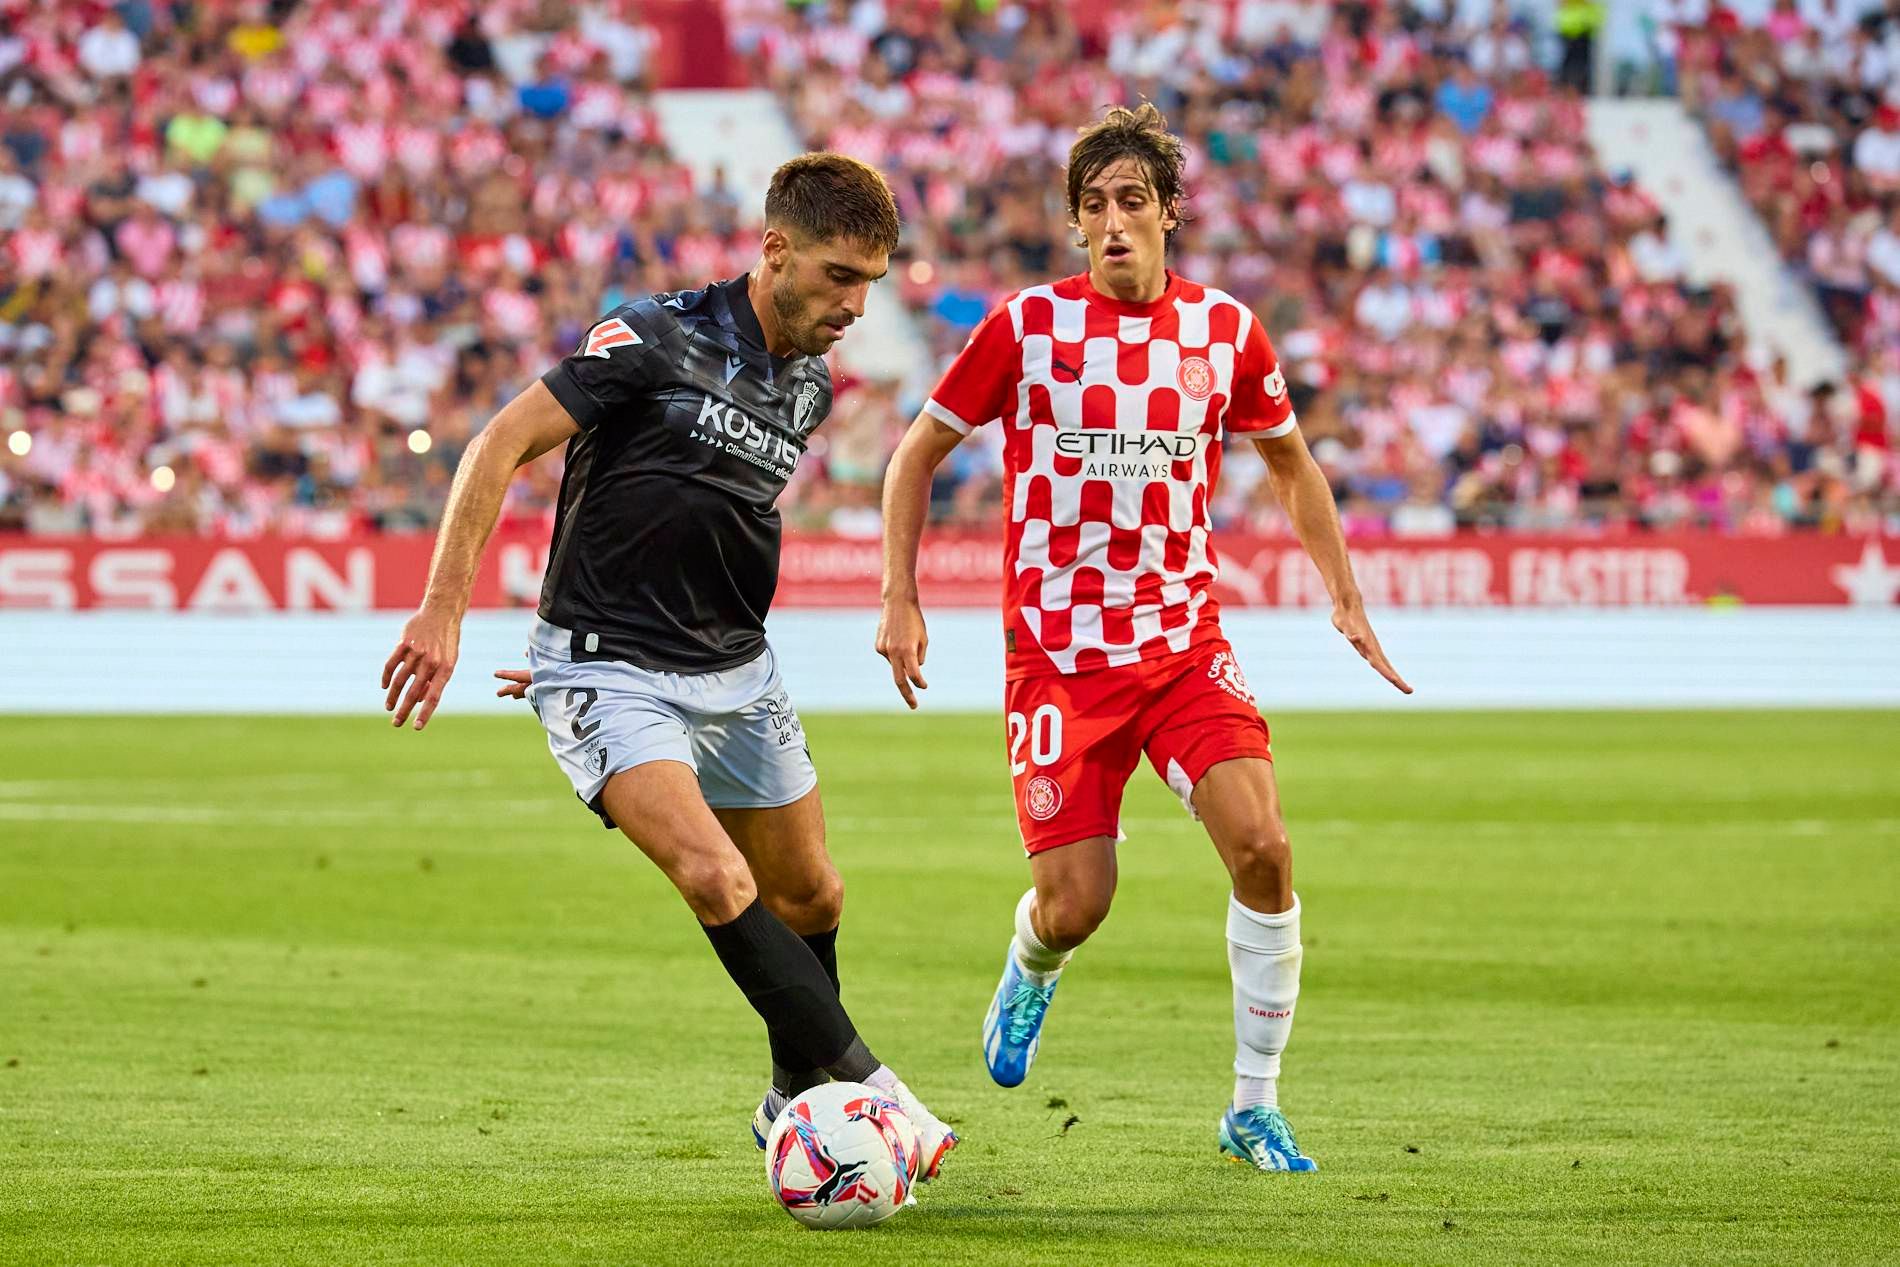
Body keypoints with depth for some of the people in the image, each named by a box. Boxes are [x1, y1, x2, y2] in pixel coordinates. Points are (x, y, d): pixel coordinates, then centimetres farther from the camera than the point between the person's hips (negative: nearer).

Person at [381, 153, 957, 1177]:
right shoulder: (657, 339, -15)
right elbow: (503, 444, -16)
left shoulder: (809, 390, 8)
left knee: (810, 898, 13)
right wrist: (443, 609, -21)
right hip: (608, 674, -8)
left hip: (736, 674, 8)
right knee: (717, 882, -24)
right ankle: (868, 1085, -19)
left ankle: (796, 1103, 35)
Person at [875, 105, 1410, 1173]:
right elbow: (919, 453, 6)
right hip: (1059, 650, -2)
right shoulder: (1028, 324, -5)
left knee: (1263, 848, -18)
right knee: (1075, 905, -7)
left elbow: (1291, 463, 19)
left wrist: (1346, 598, 14)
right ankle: (1031, 974, 34)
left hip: (1186, 639, 2)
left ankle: (1255, 1111, -3)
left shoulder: (1225, 330, 2)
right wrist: (901, 598, -2)